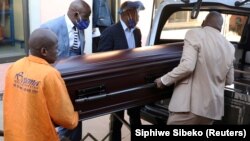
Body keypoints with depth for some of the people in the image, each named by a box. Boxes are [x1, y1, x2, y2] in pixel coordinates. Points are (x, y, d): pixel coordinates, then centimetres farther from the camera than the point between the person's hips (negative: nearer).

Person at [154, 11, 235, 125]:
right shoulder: (229, 47, 12)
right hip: (212, 107, 7)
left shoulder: (194, 34, -7)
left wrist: (164, 80, -8)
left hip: (190, 105, -7)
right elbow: (229, 80, 18)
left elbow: (187, 66, -21)